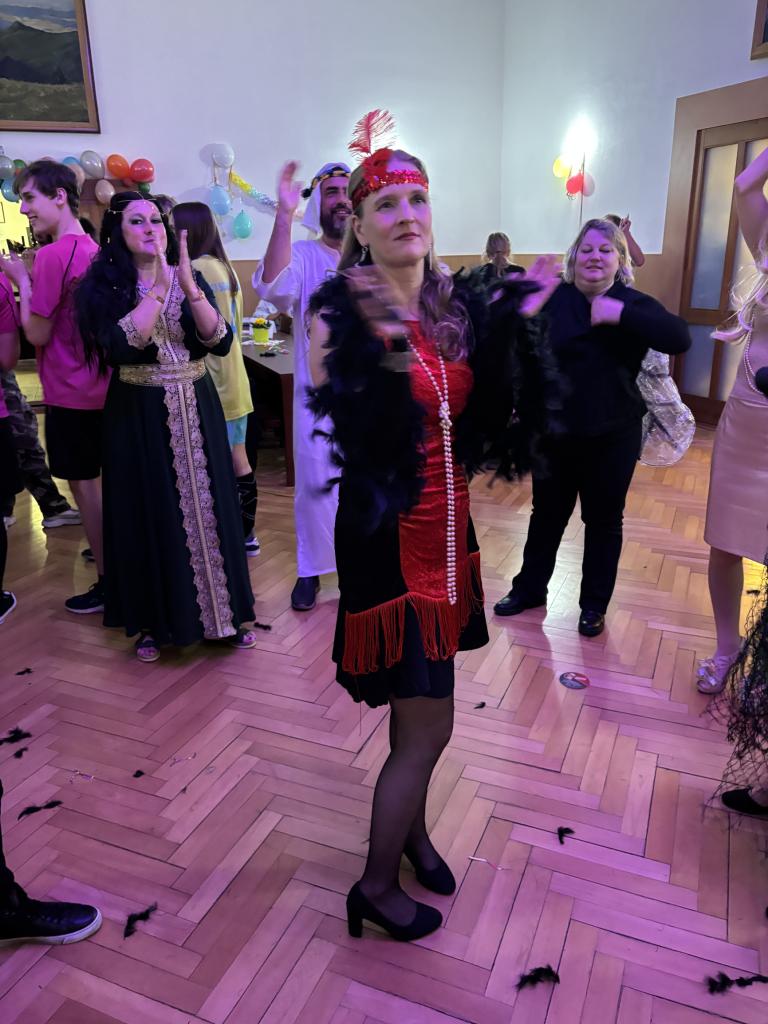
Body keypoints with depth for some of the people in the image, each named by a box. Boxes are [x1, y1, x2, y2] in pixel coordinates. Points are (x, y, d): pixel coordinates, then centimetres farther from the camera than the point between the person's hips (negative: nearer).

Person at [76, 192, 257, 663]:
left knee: (208, 506, 7)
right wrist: (159, 286, -21)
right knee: (152, 514, 4)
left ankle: (223, 609, 22)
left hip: (197, 409, 3)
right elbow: (120, 346, -22)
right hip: (139, 416, -2)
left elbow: (220, 341, -7)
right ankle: (155, 620, 21)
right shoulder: (103, 285, -4)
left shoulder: (189, 277, 5)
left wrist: (189, 285, -17)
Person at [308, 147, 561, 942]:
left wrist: (512, 327, -3)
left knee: (419, 709, 20)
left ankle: (411, 828, 47)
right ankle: (376, 888, 26)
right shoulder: (341, 315, -14)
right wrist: (387, 349, -33)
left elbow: (484, 416, 3)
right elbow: (356, 442, -22)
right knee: (428, 727, 2)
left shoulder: (459, 305, 5)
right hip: (388, 537, -6)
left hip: (446, 527, 7)